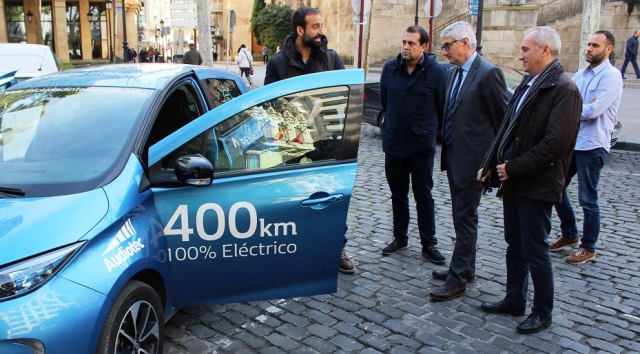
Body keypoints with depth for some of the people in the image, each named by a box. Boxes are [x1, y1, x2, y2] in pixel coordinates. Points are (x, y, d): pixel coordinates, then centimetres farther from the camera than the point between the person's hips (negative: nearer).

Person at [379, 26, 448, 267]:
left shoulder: (436, 71, -8)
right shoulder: (390, 68, 2)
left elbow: (443, 107, 0)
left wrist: (426, 129, 7)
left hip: (422, 145, -3)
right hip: (393, 143, 3)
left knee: (424, 196, 5)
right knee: (397, 194, 13)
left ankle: (429, 244, 16)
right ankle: (400, 238, 27)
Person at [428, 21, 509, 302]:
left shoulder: (488, 73, -15)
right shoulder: (453, 72, 10)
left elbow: (502, 118, -11)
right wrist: (446, 146, 13)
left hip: (472, 157, -9)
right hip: (453, 154, 9)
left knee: (465, 218, -2)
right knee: (461, 216, 17)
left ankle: (457, 279, 7)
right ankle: (465, 268, 31)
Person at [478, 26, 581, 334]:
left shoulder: (564, 89, -16)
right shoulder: (528, 84, 12)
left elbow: (554, 143, -22)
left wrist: (513, 168, -17)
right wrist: (489, 164, 8)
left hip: (537, 185, -8)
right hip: (514, 181, 8)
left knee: (535, 252, 3)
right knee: (515, 246, 18)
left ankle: (543, 313, 21)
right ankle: (514, 300, 33)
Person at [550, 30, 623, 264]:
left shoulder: (611, 76, -12)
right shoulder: (580, 75, 12)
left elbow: (593, 111, -20)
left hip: (592, 146, -8)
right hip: (571, 142, 8)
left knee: (587, 199, 2)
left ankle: (588, 248, 19)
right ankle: (570, 235, 32)